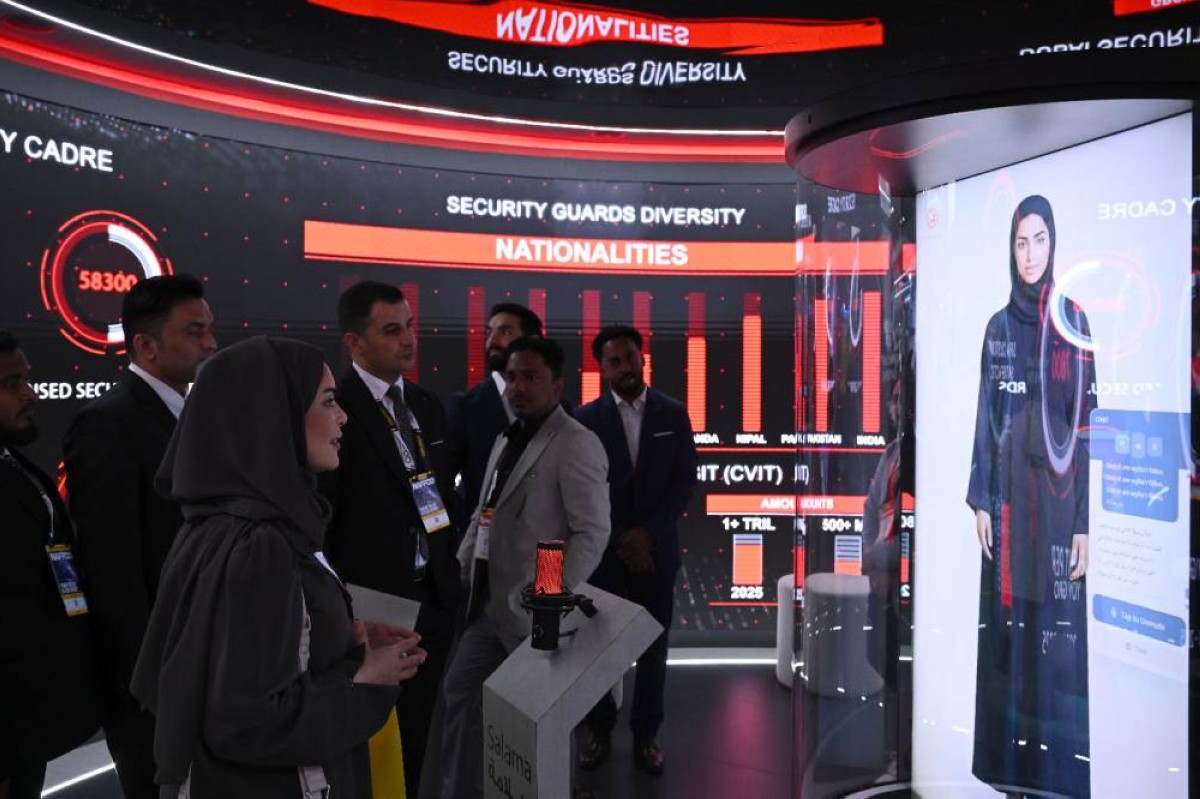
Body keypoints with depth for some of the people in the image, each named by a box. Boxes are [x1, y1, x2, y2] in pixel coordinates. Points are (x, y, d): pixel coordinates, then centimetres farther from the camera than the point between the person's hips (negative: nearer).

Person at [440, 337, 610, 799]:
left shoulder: (577, 444, -14)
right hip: (488, 601, 8)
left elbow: (593, 531, -18)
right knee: (461, 689, 12)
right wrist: (460, 567, 10)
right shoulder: (506, 439, 13)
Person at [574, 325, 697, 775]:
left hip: (656, 548, 1)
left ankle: (645, 734, 26)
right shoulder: (586, 418, -3)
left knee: (653, 646, 9)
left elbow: (685, 481, -1)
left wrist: (649, 532, -11)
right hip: (602, 550, -1)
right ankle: (599, 727, 29)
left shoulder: (673, 413, 1)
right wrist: (619, 539, -10)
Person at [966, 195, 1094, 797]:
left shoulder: (1072, 322, -1)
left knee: (1055, 629, 1)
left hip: (1055, 492, -3)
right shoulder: (997, 327, 9)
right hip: (1007, 491, 3)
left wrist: (1083, 522, -9)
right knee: (1007, 623, 8)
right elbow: (985, 417, 8)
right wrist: (980, 499, 2)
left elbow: (1085, 423, -5)